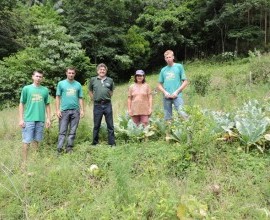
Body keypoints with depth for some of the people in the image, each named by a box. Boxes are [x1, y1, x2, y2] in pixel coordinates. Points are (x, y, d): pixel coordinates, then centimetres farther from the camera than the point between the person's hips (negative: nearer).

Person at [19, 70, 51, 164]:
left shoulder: (45, 90, 7)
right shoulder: (26, 88, 1)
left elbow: (47, 105, 12)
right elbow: (21, 104, 2)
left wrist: (48, 118, 7)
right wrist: (21, 119, -4)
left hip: (40, 119, 2)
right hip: (28, 119, -2)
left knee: (36, 140, 11)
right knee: (27, 141, 0)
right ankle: (24, 161, 9)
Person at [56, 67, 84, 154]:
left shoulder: (78, 84, 9)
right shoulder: (61, 83, 5)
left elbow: (80, 98, 10)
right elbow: (58, 97, 3)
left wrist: (82, 110, 3)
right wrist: (58, 110, -4)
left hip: (75, 111, 2)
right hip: (64, 110, -2)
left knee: (72, 131, 7)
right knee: (62, 131, -2)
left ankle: (69, 148, 15)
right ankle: (59, 148, 0)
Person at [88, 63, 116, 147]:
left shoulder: (110, 80, 6)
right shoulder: (93, 80, 4)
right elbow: (90, 91, 15)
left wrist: (107, 98, 8)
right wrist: (94, 99, 7)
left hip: (107, 105, 1)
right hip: (97, 105, 0)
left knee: (110, 125, 4)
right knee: (96, 125, 8)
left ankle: (112, 143, 11)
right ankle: (95, 143, 19)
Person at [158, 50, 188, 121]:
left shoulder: (179, 66, 6)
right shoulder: (163, 70, 14)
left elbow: (185, 81, 3)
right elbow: (159, 85, 16)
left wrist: (177, 91, -8)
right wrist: (165, 92, -3)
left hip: (177, 95, -3)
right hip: (166, 96, 3)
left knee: (181, 111, -23)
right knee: (167, 117, 5)